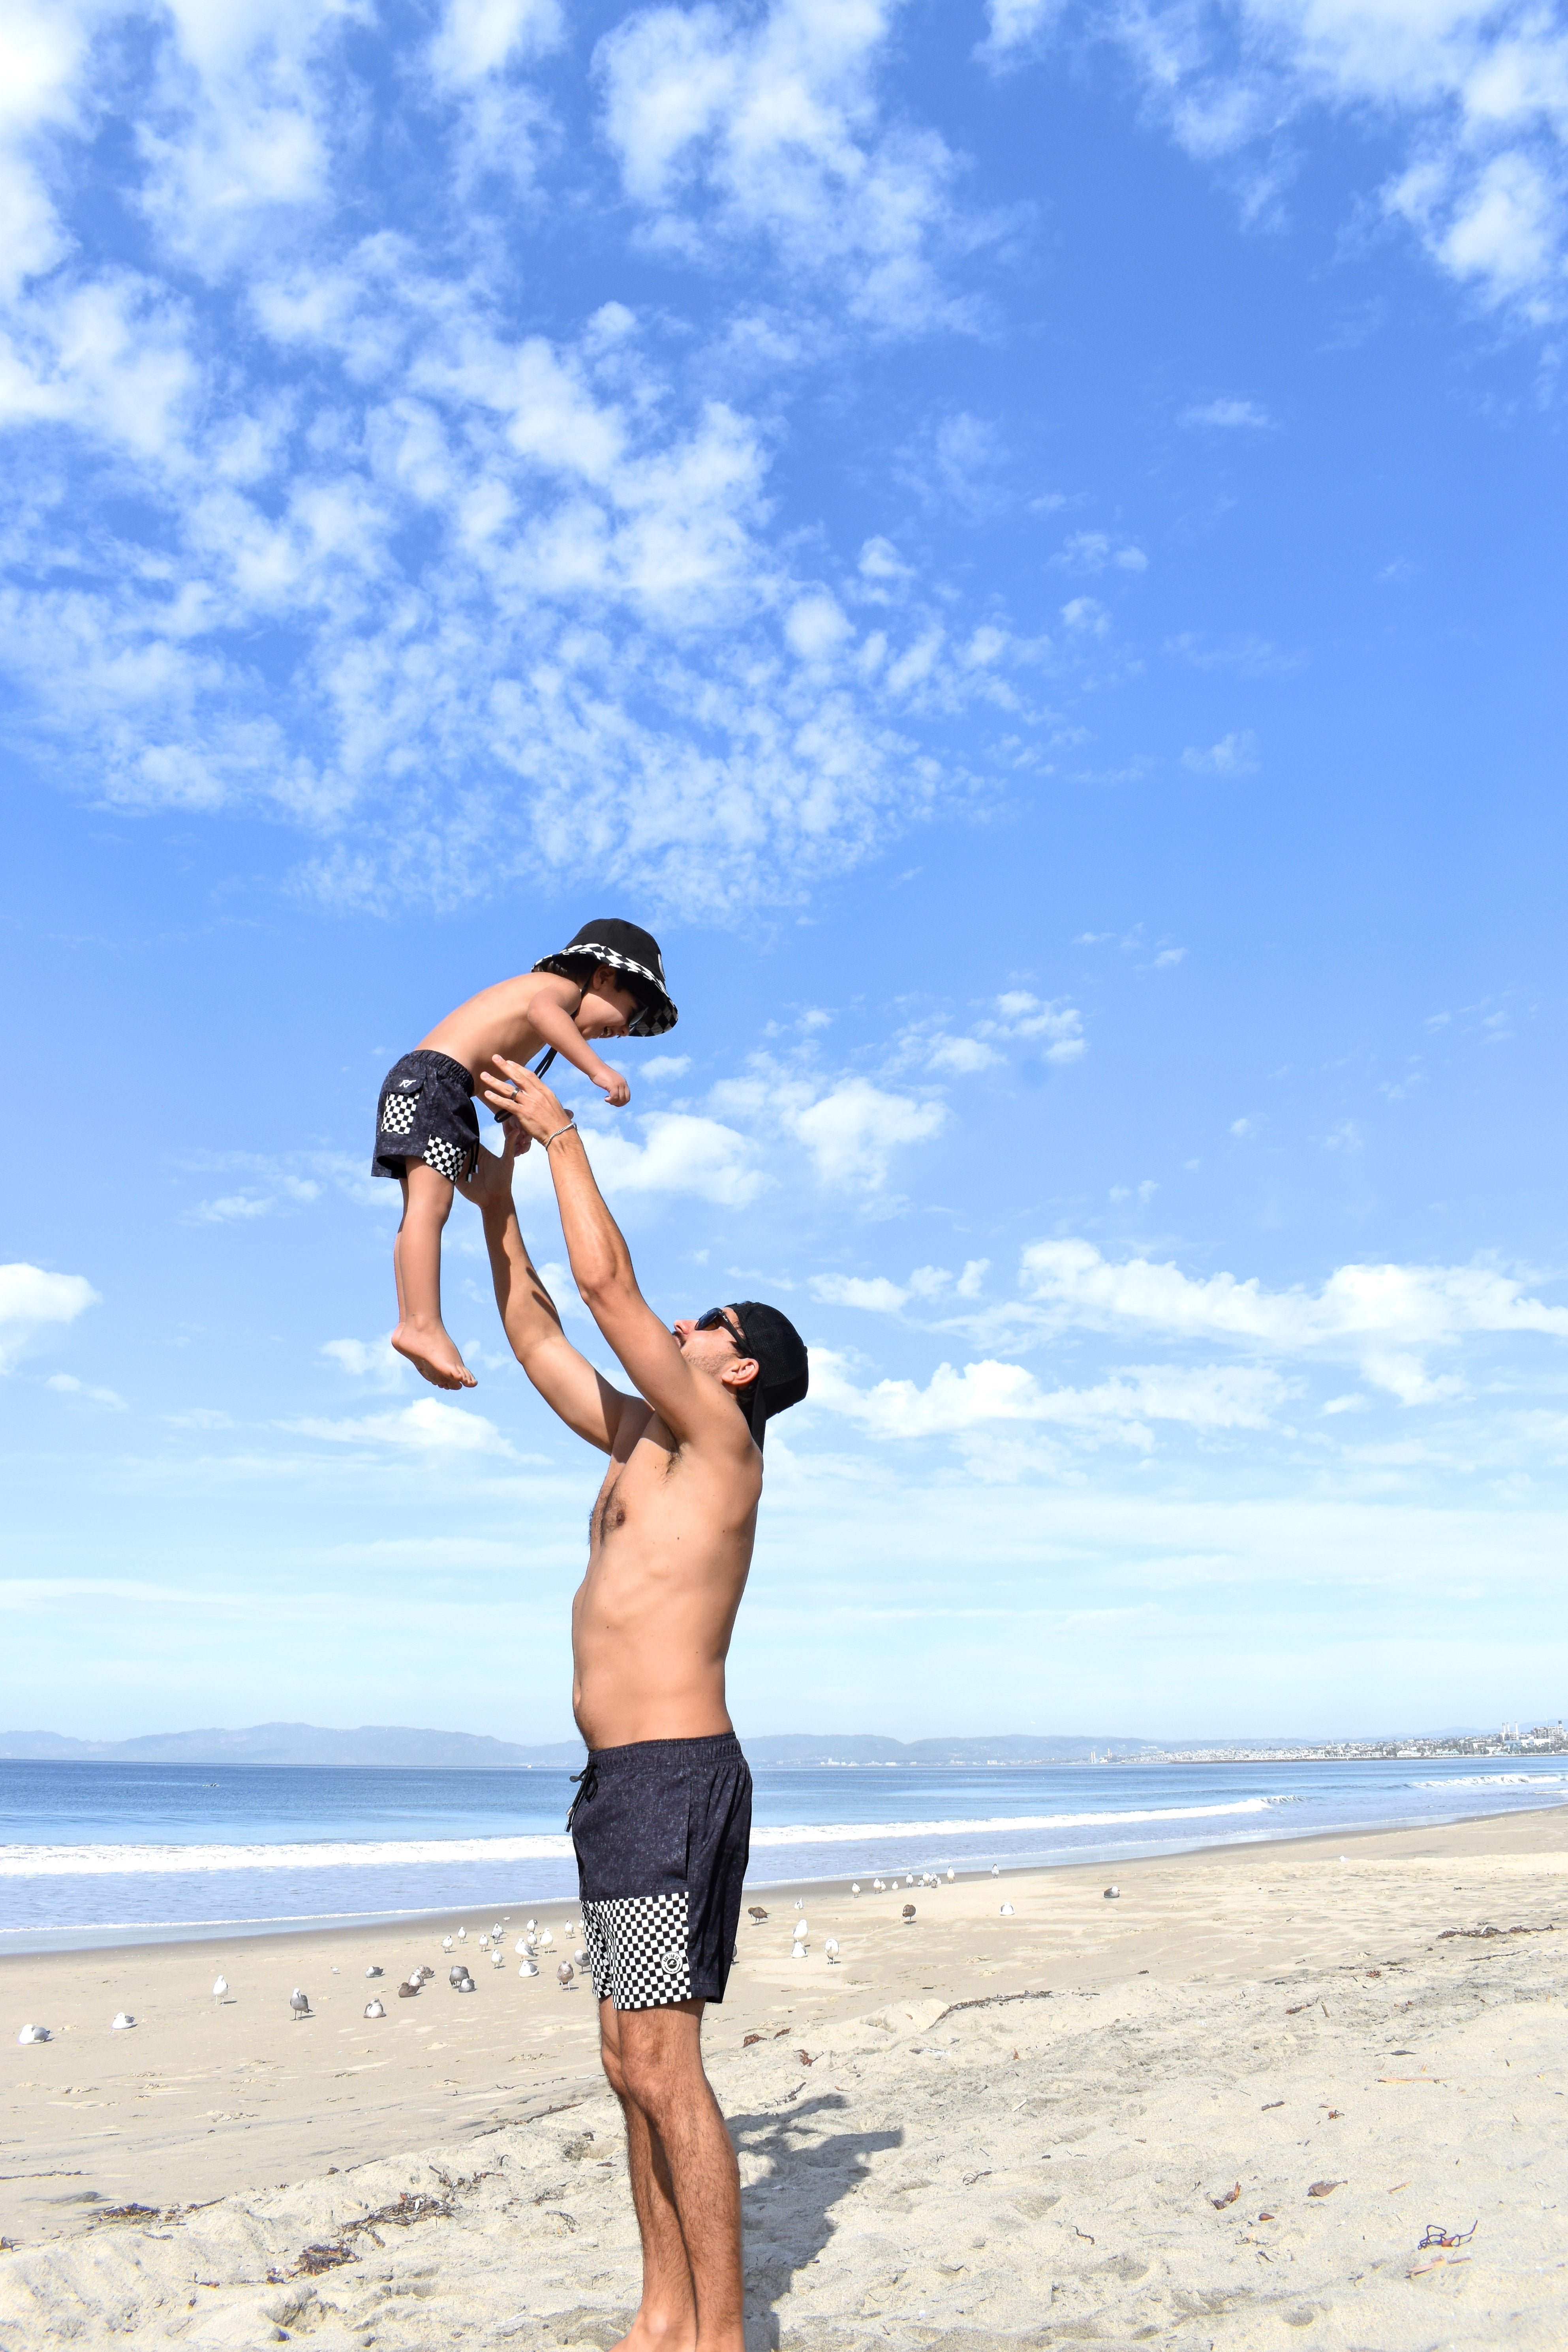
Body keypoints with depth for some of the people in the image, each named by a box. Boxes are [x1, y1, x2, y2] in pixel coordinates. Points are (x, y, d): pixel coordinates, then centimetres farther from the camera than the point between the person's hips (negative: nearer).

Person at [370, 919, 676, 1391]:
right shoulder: (563, 986, 2)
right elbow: (540, 1010, -24)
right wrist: (597, 1069, -30)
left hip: (410, 1085, 10)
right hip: (434, 1075, -10)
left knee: (422, 1210, 7)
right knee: (430, 1205, -18)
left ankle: (412, 1325, 5)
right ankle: (423, 1326, -25)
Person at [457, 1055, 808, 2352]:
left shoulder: (719, 1440, -6)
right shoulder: (640, 1444, 18)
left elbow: (609, 1281, -11)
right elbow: (541, 1335, 26)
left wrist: (563, 1135, -1)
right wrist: (496, 1205, 24)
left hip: (675, 1775, -9)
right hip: (621, 1782, 9)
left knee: (666, 2072, -7)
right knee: (634, 2067, 12)